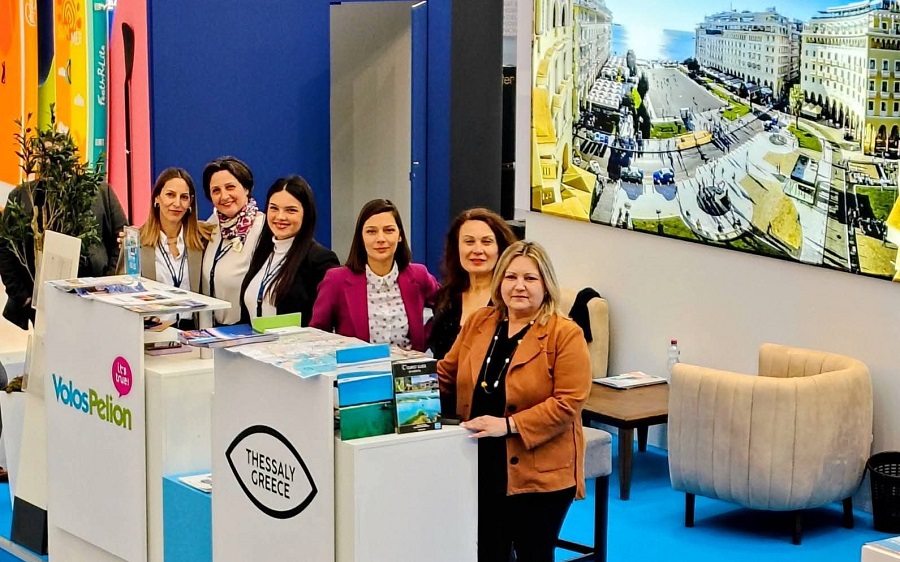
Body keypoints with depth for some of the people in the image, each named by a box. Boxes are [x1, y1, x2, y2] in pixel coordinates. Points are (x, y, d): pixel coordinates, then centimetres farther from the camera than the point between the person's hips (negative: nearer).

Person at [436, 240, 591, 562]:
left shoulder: (565, 334, -10)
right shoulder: (478, 323, 8)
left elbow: (568, 402, -16)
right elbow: (446, 375, 18)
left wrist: (510, 425, -21)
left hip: (539, 474, -5)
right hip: (482, 469, 5)